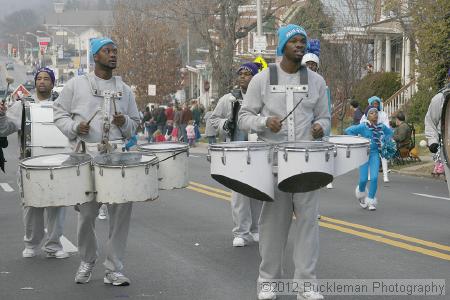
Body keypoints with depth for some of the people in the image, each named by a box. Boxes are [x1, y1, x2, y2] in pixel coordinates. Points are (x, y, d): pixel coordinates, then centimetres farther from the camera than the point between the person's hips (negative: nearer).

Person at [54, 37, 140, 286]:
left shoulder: (124, 90, 15)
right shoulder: (76, 85, 7)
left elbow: (135, 124, 20)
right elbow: (59, 113, 9)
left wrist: (125, 122, -2)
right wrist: (74, 127, -9)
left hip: (117, 155, 2)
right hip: (86, 156, -2)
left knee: (121, 210, -5)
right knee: (87, 212, 2)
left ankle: (114, 269, 4)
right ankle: (87, 261, 26)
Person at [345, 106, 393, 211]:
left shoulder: (381, 126, 0)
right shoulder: (363, 126, -13)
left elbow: (390, 132, 19)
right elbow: (348, 131, -15)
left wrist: (383, 142, 6)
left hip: (375, 153, 2)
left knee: (374, 178, -10)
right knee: (363, 179, -2)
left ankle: (371, 201, 5)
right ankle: (361, 192, 34)